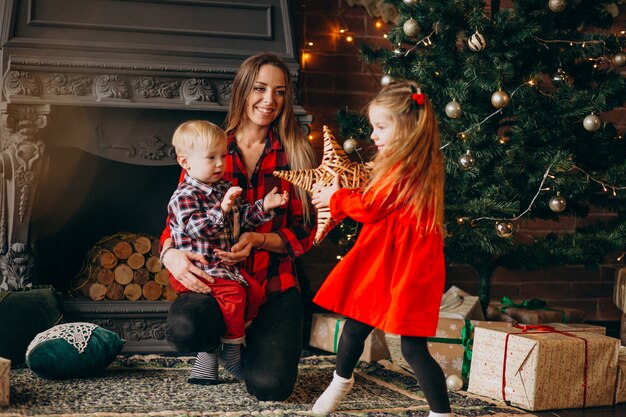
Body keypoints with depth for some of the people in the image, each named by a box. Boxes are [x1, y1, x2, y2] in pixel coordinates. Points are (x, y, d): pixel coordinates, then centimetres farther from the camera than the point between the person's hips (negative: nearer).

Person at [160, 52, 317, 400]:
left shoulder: (295, 155, 5)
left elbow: (305, 232, 4)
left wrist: (259, 240, -15)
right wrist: (170, 254, -16)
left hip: (274, 283, 0)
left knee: (270, 386, -22)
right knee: (184, 328, -35)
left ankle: (243, 346, 17)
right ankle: (213, 345, 6)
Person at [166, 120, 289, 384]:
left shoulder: (224, 189, 13)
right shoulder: (184, 196, -15)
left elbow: (242, 217, 21)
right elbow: (194, 227, -29)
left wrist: (263, 207, 7)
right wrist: (221, 209, -39)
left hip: (226, 265, 10)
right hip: (198, 268, -9)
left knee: (254, 290, 6)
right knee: (232, 292, -26)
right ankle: (232, 354, -12)